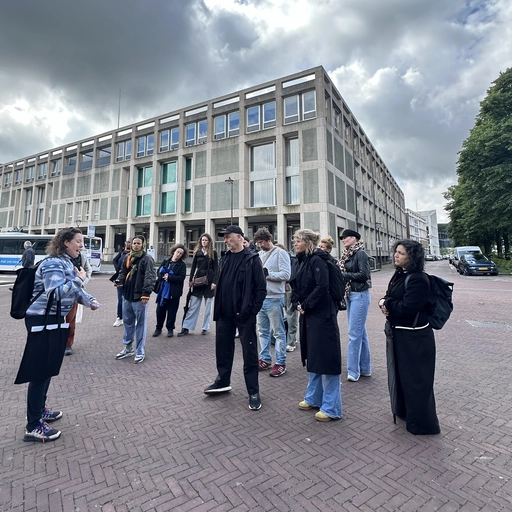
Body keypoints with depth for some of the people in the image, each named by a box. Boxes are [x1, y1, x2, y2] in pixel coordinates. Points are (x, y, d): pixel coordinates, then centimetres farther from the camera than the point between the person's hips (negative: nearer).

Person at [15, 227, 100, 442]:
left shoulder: (67, 263, 9)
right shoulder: (53, 264, -20)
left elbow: (74, 289, 15)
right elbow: (55, 292, -33)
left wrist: (90, 300, 0)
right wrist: (79, 279, -24)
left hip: (55, 320, 10)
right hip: (42, 321, -10)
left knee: (49, 368, 19)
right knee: (40, 371, -2)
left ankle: (40, 410, 36)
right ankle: (33, 426, 10)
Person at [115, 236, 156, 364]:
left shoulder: (147, 259, -10)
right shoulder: (127, 258, 12)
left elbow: (150, 277, -17)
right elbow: (123, 272, 22)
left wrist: (146, 293, -23)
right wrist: (119, 281, -1)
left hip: (140, 296, -8)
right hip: (127, 295, 8)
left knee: (140, 324, 2)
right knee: (127, 322, 17)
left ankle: (140, 352, 13)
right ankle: (128, 348, 33)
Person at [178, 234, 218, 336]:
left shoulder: (213, 253, 0)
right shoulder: (197, 252, 8)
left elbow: (216, 268, -3)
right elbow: (193, 267, 9)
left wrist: (214, 282, -11)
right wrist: (190, 280, 3)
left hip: (209, 281, -2)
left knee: (208, 306, 6)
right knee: (193, 306, 1)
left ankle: (205, 327, 17)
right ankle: (186, 328, 5)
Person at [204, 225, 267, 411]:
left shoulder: (252, 259, -9)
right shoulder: (225, 259, 11)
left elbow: (261, 288, -12)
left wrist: (252, 310, -14)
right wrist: (218, 308, 10)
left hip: (244, 314, -6)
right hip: (224, 314, 7)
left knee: (249, 353, 4)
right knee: (223, 348, 17)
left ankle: (253, 392, 18)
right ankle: (223, 381, 37)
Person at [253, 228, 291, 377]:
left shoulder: (280, 253, -8)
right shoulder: (259, 254, 14)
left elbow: (286, 275, -16)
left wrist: (267, 273, -17)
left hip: (274, 299, -7)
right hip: (260, 298, 7)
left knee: (278, 332, 3)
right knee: (263, 331, 15)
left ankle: (280, 363, 14)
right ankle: (265, 359, 28)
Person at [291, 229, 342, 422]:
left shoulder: (317, 260, -15)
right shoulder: (303, 261, 11)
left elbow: (322, 287, -23)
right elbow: (298, 285, 15)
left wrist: (306, 306, -15)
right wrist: (299, 304, -1)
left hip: (322, 315, -9)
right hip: (308, 314, 9)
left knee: (326, 358, 1)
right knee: (313, 356, 18)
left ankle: (331, 408, 15)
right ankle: (314, 398, 34)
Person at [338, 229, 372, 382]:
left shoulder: (361, 254, -11)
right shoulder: (347, 255, 12)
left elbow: (364, 275, -18)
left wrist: (344, 275, -15)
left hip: (359, 295, -8)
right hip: (349, 294, 8)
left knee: (354, 333, -5)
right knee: (360, 332, 14)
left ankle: (353, 370, 5)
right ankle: (365, 368, 24)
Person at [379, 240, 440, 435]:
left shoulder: (418, 279, -21)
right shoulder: (399, 274, 7)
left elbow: (406, 307, -28)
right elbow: (389, 297, 11)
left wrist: (386, 304, -12)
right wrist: (384, 302, -12)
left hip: (414, 337, -9)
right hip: (397, 333, 9)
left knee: (415, 379, 5)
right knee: (399, 373, 21)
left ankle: (422, 423, 23)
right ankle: (403, 410, 41)